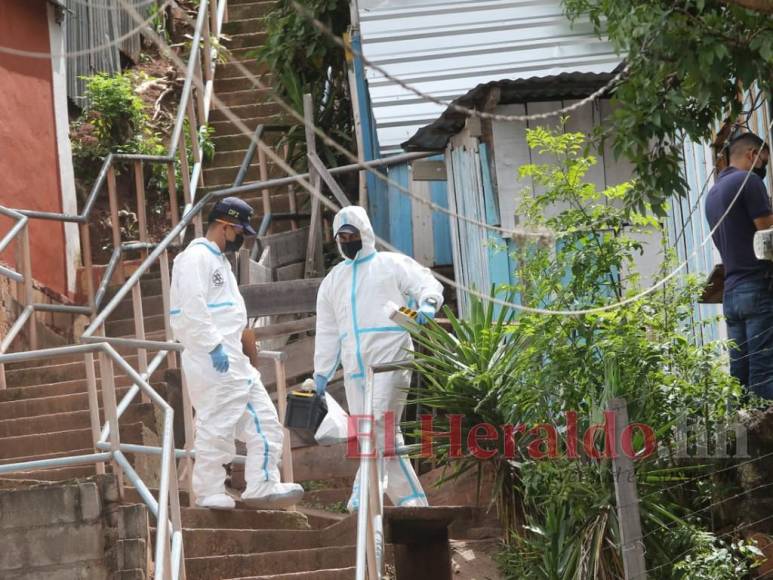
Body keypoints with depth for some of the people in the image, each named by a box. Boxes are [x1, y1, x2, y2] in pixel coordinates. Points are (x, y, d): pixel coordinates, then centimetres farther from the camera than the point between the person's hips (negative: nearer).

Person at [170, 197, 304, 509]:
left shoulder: (220, 260, 22)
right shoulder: (196, 258, -10)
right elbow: (192, 308, -21)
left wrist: (244, 341, 20)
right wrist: (215, 346, -22)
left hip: (235, 360, 10)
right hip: (212, 361, -10)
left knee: (263, 422, 6)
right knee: (216, 425, -6)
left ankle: (262, 487, 6)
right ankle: (209, 492, 0)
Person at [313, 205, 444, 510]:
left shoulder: (392, 265, 7)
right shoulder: (333, 280, 23)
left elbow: (428, 284, -5)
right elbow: (327, 332, 24)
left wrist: (427, 304, -27)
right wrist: (321, 372, 17)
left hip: (390, 360, -6)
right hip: (355, 367, 6)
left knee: (380, 423, -19)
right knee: (372, 434, 1)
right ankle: (411, 499, 5)